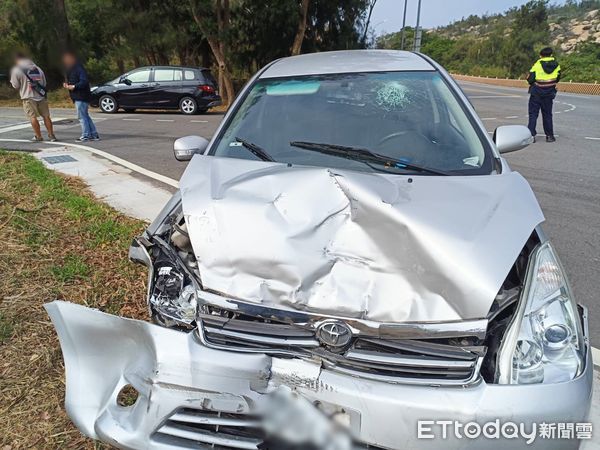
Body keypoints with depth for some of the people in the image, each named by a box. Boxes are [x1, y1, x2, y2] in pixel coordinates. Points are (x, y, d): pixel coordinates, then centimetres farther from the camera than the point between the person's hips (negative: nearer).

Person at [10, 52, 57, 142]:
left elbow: (16, 86, 0)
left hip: (29, 97, -4)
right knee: (46, 116, 7)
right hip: (41, 96, 4)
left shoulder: (16, 70, -4)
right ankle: (51, 135, 7)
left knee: (33, 117, 3)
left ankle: (38, 136, 5)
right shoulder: (38, 69, 10)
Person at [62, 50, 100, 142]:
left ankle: (85, 135, -4)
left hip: (81, 96, -11)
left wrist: (74, 86, -24)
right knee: (85, 116, 12)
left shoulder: (79, 68, -12)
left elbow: (84, 82, -21)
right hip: (77, 97, 11)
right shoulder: (70, 69, 20)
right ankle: (94, 134, 14)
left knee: (82, 116, -8)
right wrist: (67, 85, 9)